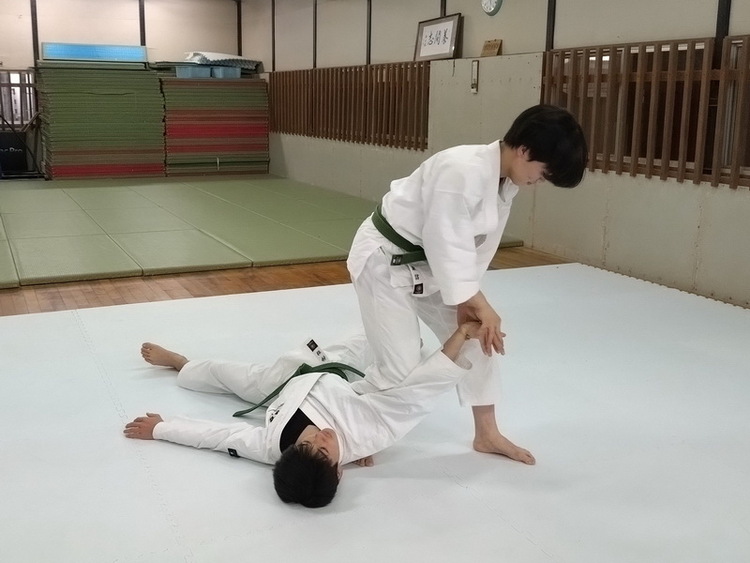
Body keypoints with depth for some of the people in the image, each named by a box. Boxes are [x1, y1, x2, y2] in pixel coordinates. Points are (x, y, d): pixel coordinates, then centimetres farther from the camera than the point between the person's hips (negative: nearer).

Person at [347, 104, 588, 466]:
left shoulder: (506, 182, -2)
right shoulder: (463, 171, -32)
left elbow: (480, 247, 3)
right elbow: (446, 244, -29)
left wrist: (469, 302, -6)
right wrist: (477, 303, -21)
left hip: (429, 264, 9)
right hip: (384, 260, -9)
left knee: (478, 340, 9)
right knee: (400, 368, -10)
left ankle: (487, 434, 26)